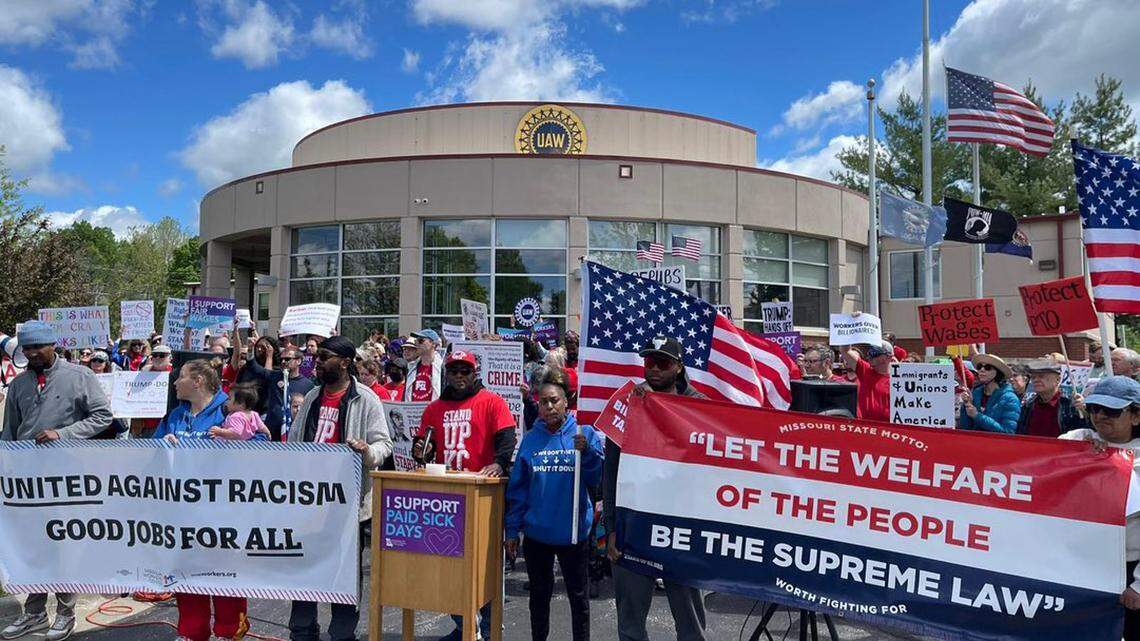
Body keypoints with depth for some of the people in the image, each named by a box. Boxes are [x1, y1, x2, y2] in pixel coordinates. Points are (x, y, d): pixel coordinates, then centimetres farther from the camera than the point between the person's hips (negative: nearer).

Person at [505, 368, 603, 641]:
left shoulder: (585, 434, -5)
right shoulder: (530, 439, 0)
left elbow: (599, 479, -11)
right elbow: (517, 488, 2)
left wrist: (587, 452, -26)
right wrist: (512, 530, 1)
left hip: (573, 531, -2)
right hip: (536, 532, 2)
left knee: (577, 595, 12)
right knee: (539, 595, 18)